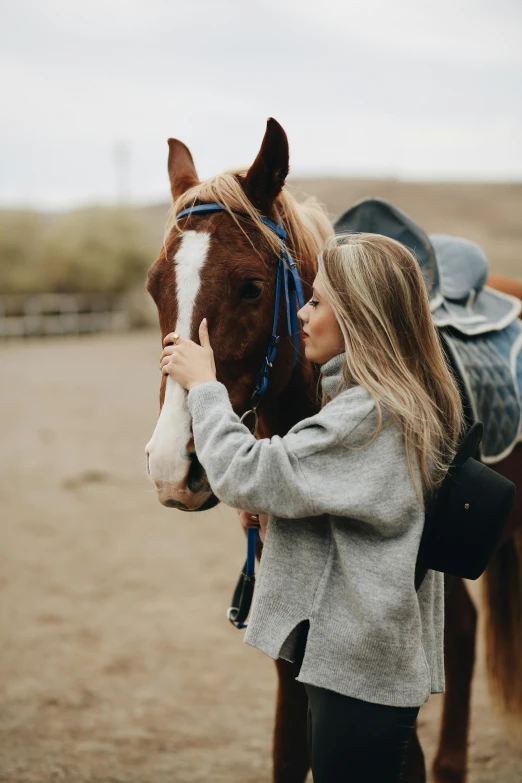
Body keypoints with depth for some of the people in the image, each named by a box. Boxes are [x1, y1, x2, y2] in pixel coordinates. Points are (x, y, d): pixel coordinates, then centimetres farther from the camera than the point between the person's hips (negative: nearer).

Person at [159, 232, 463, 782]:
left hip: (359, 667, -10)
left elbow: (244, 475, -23)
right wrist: (277, 506, 4)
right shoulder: (406, 404, 11)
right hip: (360, 656, 10)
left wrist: (204, 385, -9)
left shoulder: (369, 415, -22)